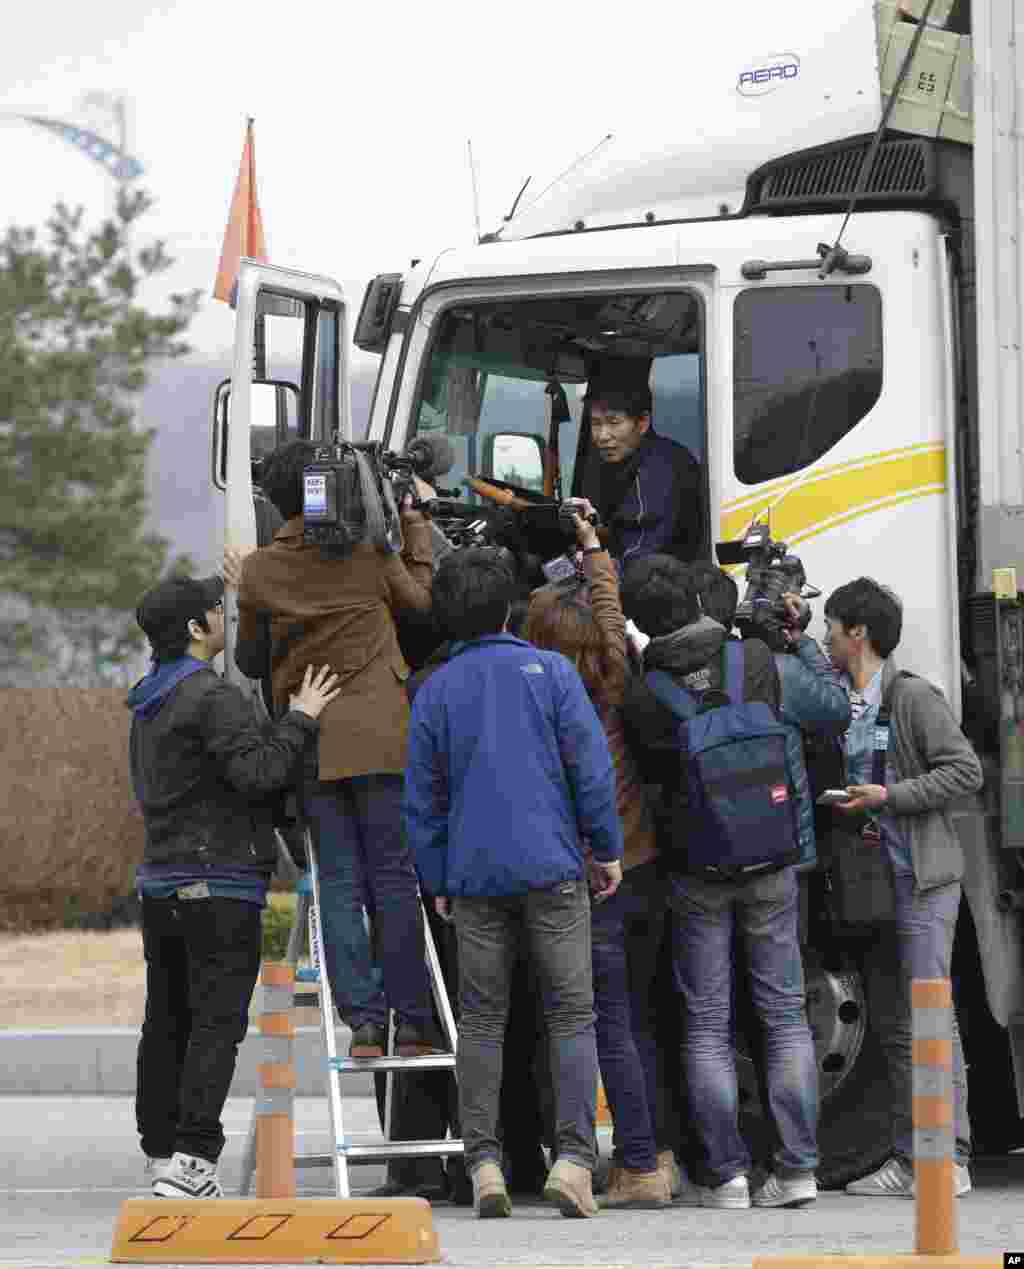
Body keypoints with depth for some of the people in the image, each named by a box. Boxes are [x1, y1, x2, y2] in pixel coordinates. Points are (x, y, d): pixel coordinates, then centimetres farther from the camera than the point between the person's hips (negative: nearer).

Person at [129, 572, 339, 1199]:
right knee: (217, 1023, -9)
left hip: (161, 882, 9)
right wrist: (300, 718, -9)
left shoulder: (150, 703, 17)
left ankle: (162, 1153, 13)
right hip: (219, 884, -9)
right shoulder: (213, 696, -13)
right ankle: (191, 1159, -16)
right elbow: (258, 772, -22)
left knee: (167, 1023, 11)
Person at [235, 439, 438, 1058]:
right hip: (380, 738, -2)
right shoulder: (368, 551, -4)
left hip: (311, 746, 2)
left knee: (339, 884, 4)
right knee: (394, 880, 0)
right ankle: (413, 1022, -2)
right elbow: (422, 598, 13)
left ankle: (363, 1021, -3)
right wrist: (415, 521, 20)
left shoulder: (260, 571, 1)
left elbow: (251, 661, 12)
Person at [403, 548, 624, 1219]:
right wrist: (607, 849, 5)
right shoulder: (550, 671, 0)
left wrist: (437, 881, 16)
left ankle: (484, 1161, -1)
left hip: (475, 874, 2)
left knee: (481, 1020, 7)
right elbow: (592, 766, -3)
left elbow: (423, 796, 9)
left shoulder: (436, 690, 7)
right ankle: (573, 1156, -12)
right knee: (572, 1013, 0)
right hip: (552, 868, -2)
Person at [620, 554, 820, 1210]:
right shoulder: (756, 659, -7)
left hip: (695, 870, -1)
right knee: (785, 1013, 7)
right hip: (769, 862, 1)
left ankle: (725, 1173, 2)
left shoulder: (642, 697, -11)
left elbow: (653, 776, 0)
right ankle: (797, 1166, 3)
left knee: (707, 1025, 5)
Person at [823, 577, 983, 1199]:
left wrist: (889, 797, -16)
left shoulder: (914, 697, -8)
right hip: (871, 883, 8)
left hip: (922, 879, -8)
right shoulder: (841, 705, 14)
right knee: (893, 1025, 8)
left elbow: (966, 771, -12)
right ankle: (909, 1159, 10)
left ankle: (951, 1158, -13)